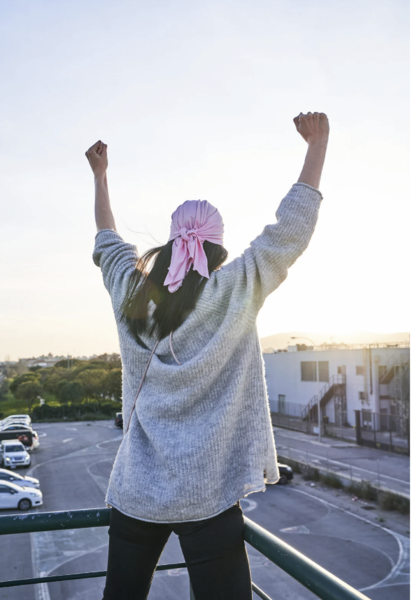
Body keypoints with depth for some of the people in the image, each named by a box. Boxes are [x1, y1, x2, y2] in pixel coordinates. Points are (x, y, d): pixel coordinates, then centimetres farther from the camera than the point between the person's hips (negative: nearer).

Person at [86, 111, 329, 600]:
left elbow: (107, 241, 22)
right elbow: (291, 230, -3)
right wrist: (317, 143, 8)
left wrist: (99, 175, 35)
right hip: (206, 494, -4)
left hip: (134, 490, 5)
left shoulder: (132, 292, 3)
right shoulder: (235, 291, -8)